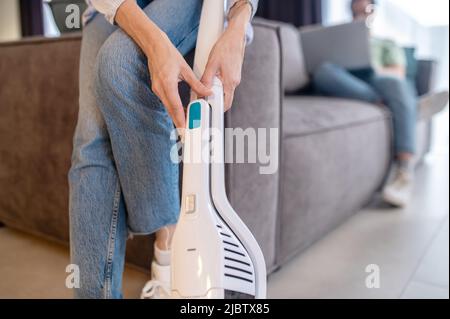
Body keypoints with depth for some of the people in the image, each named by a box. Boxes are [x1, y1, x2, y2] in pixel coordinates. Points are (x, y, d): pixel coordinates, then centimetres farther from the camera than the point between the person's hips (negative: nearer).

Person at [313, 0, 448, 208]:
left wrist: (376, 70, -12)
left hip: (378, 83, 0)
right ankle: (413, 103, -40)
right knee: (324, 70, -34)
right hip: (345, 89, 0)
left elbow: (399, 74, 10)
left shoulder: (388, 45, 30)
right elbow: (329, 68, 16)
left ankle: (405, 173, -48)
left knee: (394, 83, -37)